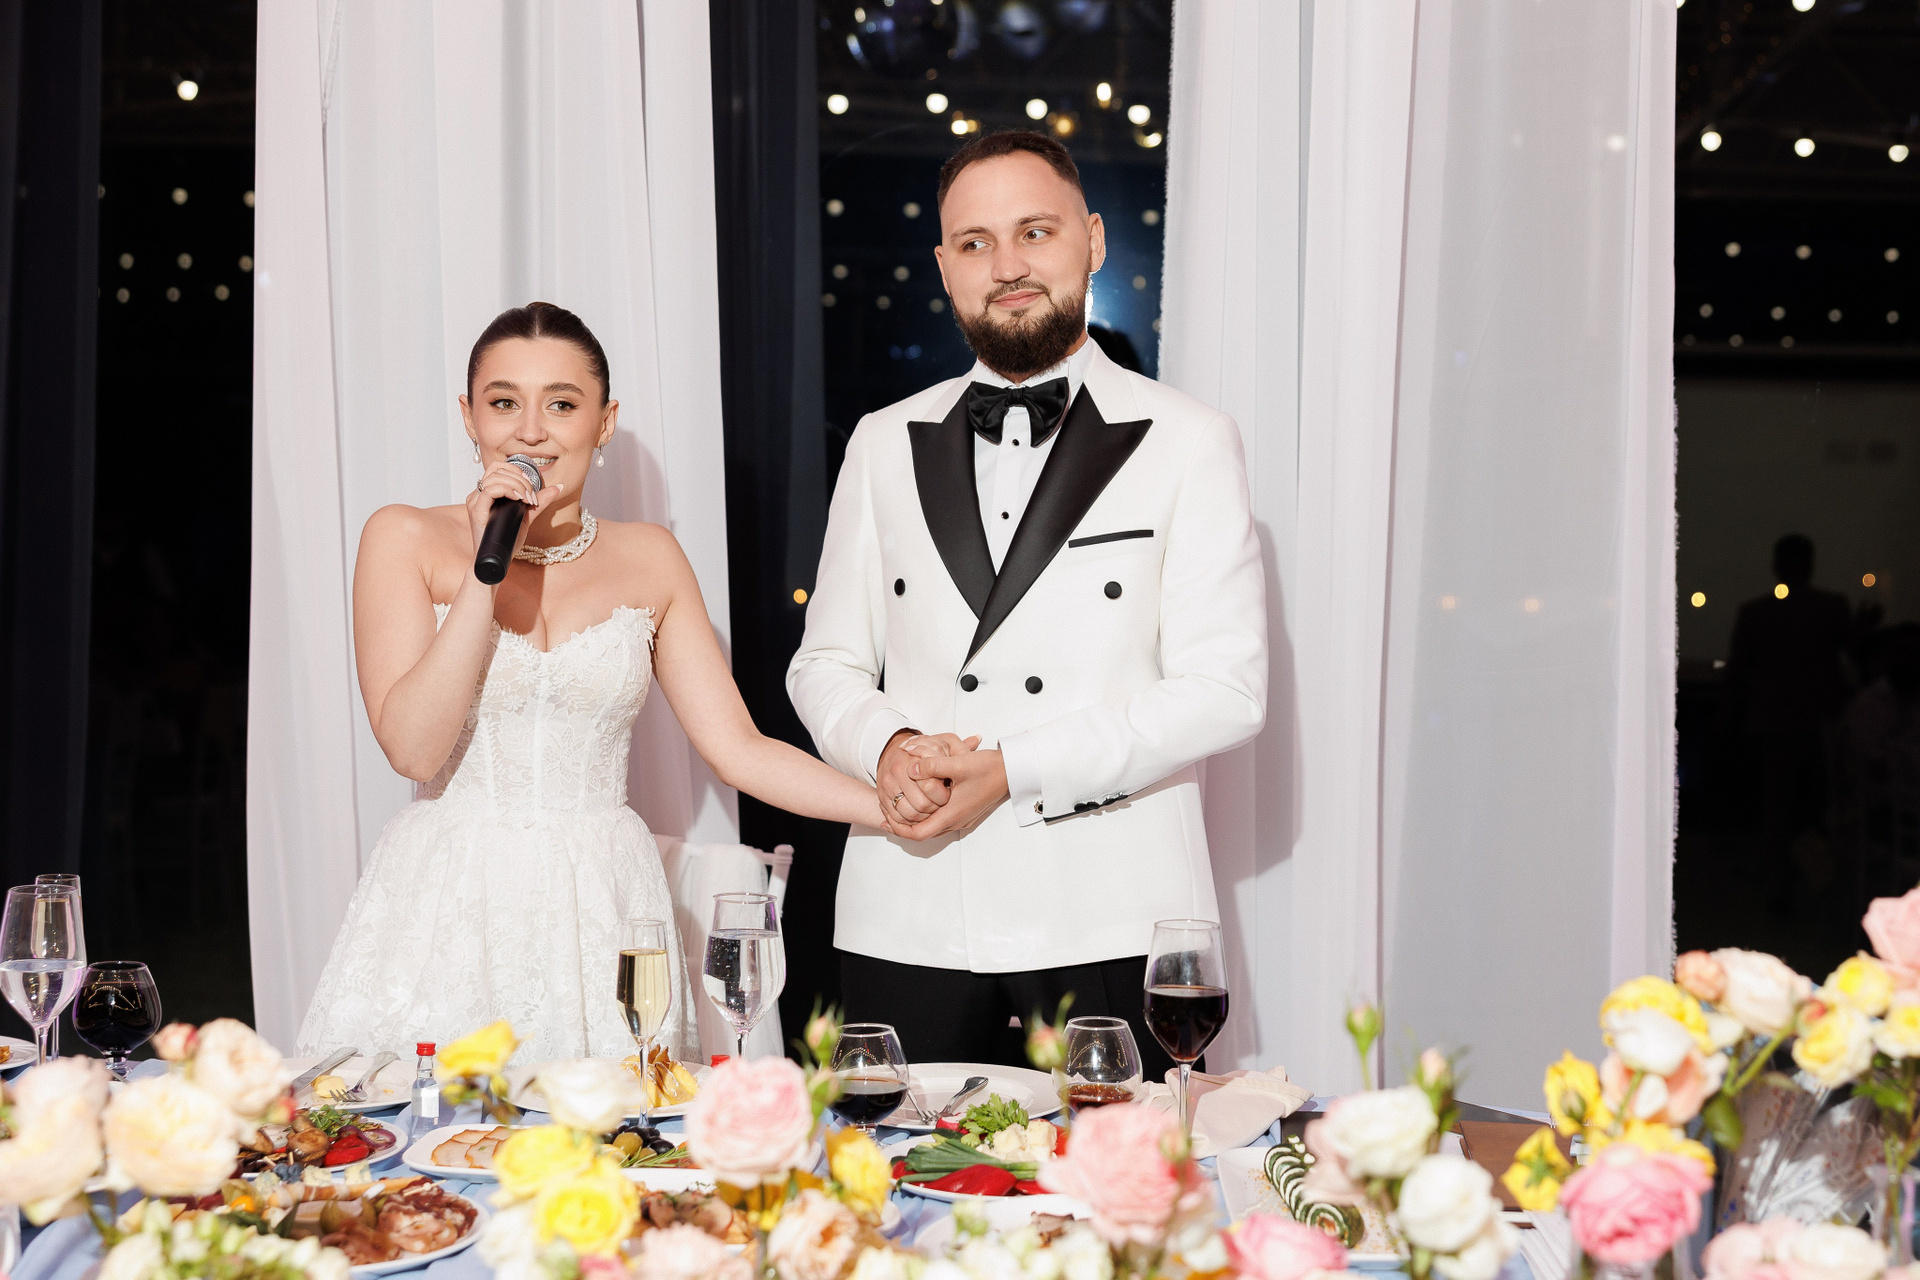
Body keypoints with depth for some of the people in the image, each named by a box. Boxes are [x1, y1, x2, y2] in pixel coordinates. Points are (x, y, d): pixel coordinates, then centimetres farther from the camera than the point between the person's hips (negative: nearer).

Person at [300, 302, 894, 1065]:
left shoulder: (648, 559, 7)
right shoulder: (407, 539, 0)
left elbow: (737, 749, 4)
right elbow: (411, 745, -10)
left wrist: (900, 807, -7)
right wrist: (486, 569, -14)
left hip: (599, 913, 2)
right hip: (448, 911, -2)